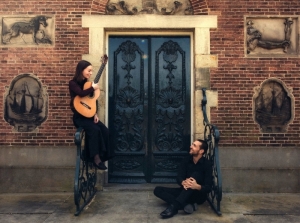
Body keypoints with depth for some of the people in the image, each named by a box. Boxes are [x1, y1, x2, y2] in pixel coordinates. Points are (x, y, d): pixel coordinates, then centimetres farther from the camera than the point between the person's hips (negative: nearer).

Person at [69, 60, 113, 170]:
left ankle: (103, 157, -9)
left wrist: (95, 113, -2)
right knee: (95, 130, -29)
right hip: (79, 117, -6)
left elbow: (94, 99, 12)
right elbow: (81, 93, -27)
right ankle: (96, 158, -19)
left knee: (105, 131, -16)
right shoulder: (73, 83, -5)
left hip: (90, 115, 6)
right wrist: (93, 88, -12)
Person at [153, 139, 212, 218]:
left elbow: (208, 187, -16)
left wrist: (197, 186, -39)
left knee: (195, 175, -33)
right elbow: (179, 177, -8)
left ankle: (174, 206, -44)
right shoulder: (186, 160, 1)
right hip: (185, 193, 5)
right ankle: (186, 205, -31)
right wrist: (183, 182, -34)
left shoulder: (207, 164, -11)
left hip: (199, 195, -4)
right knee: (157, 189, -13)